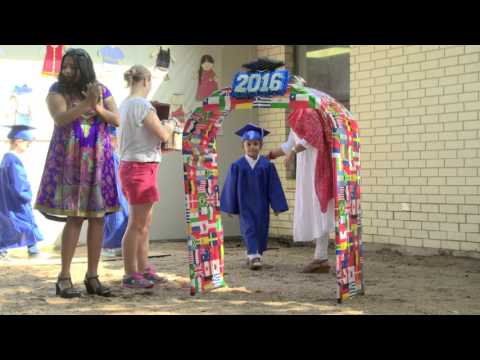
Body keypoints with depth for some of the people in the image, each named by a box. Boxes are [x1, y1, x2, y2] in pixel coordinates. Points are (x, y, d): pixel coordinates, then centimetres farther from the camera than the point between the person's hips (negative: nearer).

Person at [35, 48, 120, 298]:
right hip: (70, 161, -3)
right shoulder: (57, 91, 1)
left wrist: (98, 108, -17)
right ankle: (64, 277, -1)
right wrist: (86, 103, -25)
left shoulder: (101, 91, 8)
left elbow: (117, 120, 1)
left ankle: (92, 277, 10)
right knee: (75, 217, -9)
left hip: (98, 160, 3)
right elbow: (60, 119, -15)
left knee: (97, 217, 2)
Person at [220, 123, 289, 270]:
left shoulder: (267, 165, -4)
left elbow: (274, 187, -1)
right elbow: (231, 187, 0)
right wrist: (230, 207, 2)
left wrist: (277, 206, -2)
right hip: (245, 206, -2)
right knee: (249, 230, -9)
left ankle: (253, 255, 25)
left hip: (261, 206, 2)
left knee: (261, 231, 8)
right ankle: (254, 257, -14)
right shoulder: (237, 166, -5)